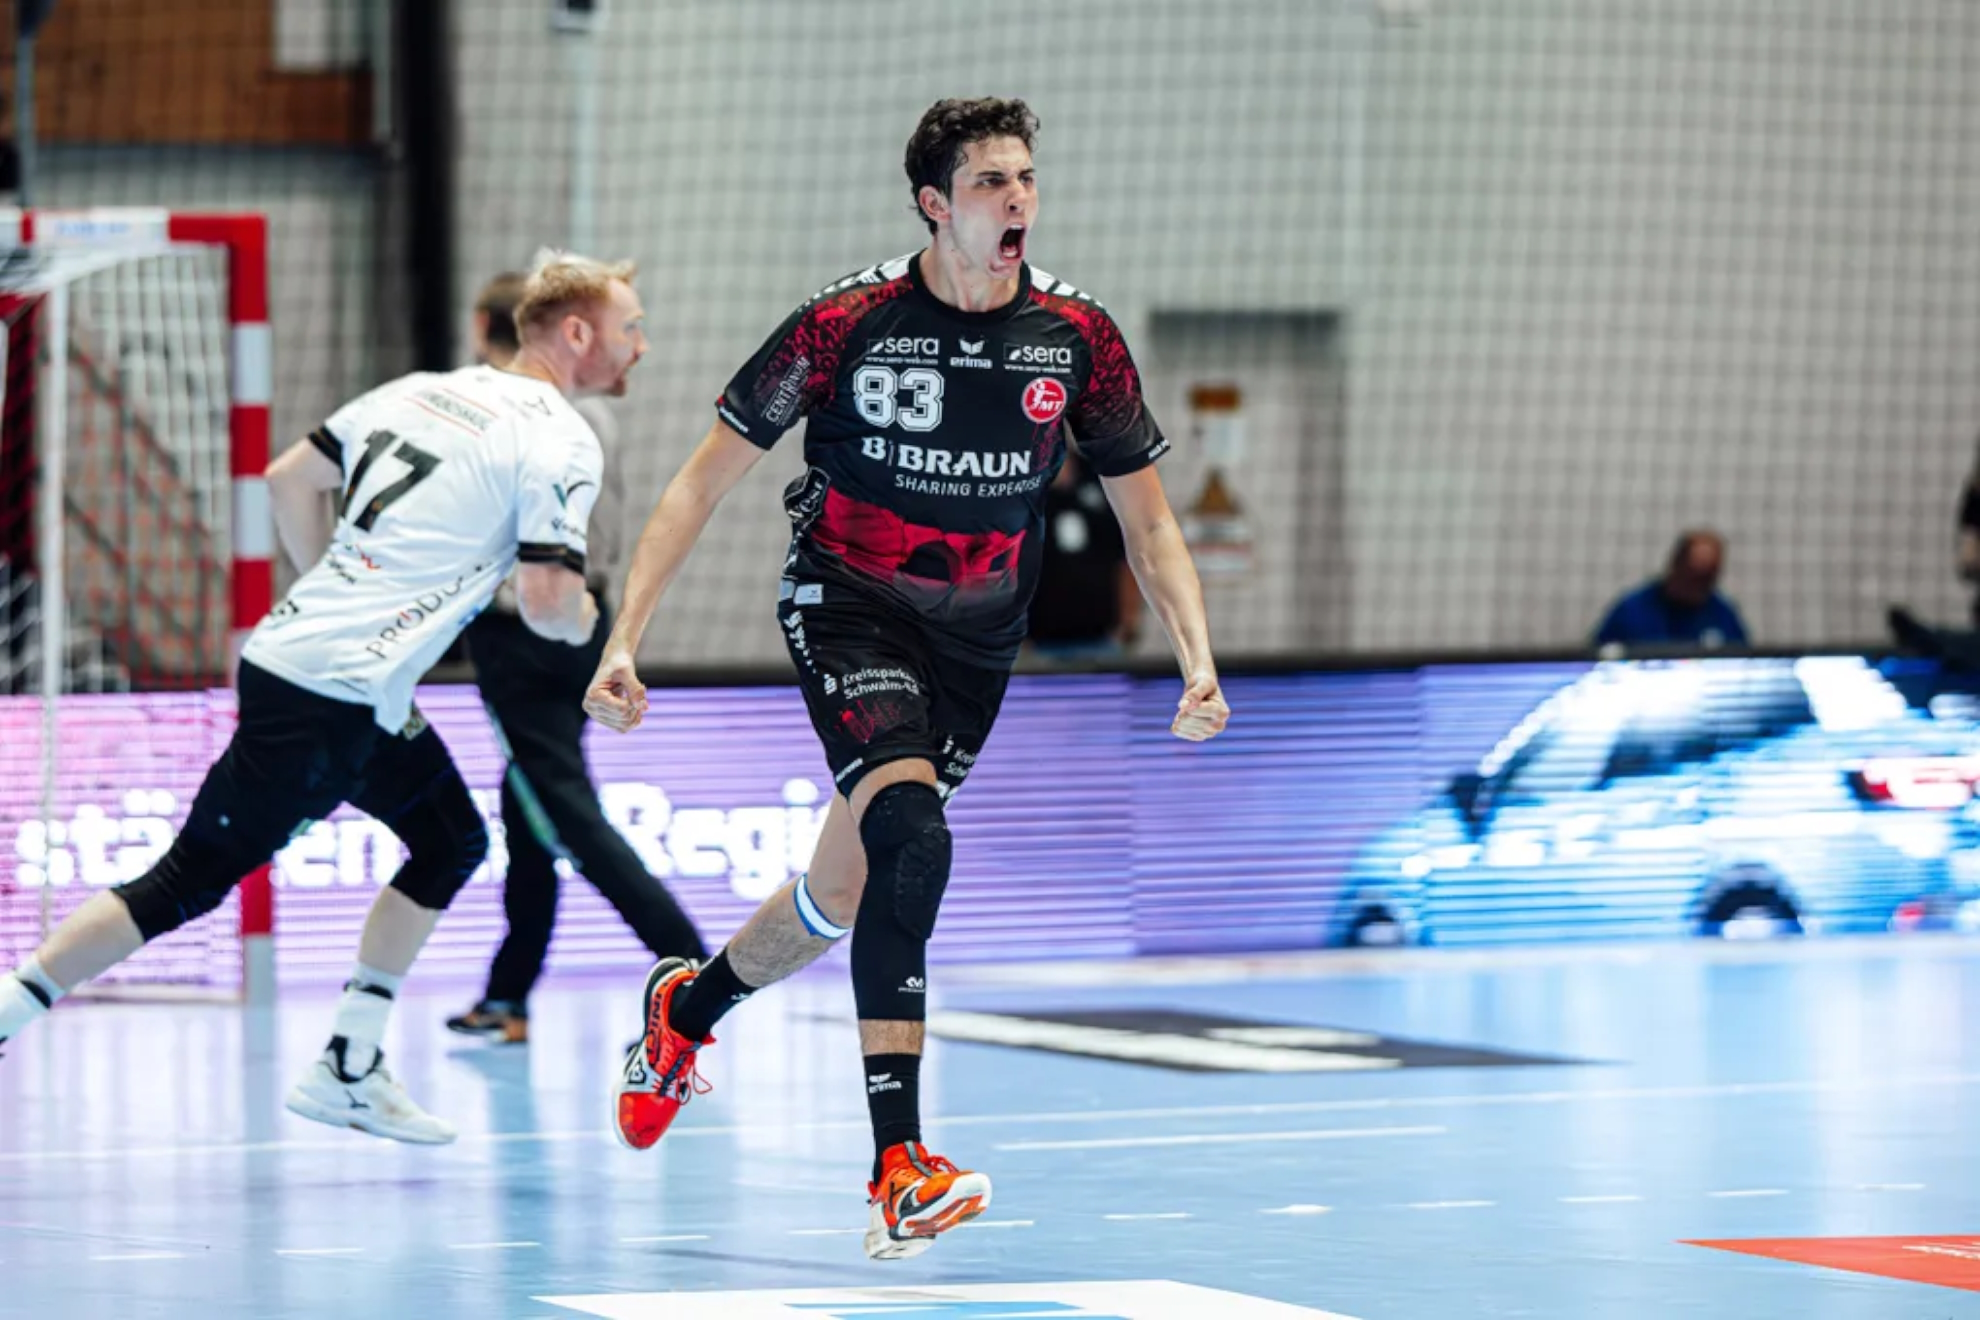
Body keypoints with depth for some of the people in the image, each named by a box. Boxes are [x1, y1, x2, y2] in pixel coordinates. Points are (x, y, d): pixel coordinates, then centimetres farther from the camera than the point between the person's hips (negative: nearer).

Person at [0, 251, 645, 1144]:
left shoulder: (422, 391, 15)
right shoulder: (560, 443, -7)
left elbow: (291, 479, 20)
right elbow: (548, 606, -13)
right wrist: (588, 622, 10)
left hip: (293, 645, 9)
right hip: (333, 701, -9)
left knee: (453, 843, 18)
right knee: (191, 881, -4)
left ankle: (349, 1071, 17)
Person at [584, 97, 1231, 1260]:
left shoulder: (1078, 337, -6)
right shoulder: (847, 323, -15)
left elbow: (1147, 517, 4)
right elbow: (708, 477, -8)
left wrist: (1199, 663, -10)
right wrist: (626, 638, -15)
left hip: (977, 638, 4)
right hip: (848, 606, -4)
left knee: (845, 895, 11)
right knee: (912, 836, -28)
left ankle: (686, 1010, 44)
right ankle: (897, 1170, -31)